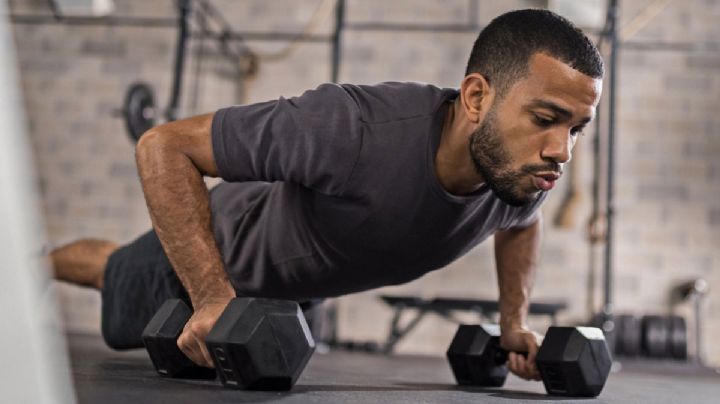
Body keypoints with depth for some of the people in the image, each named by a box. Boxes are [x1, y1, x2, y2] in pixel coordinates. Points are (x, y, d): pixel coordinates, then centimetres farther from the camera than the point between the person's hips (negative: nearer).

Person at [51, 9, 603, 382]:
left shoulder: (525, 172, -27)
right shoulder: (355, 131, -49)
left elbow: (522, 222, 2)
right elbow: (164, 145, -39)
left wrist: (514, 322, -7)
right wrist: (213, 298, -44)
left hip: (298, 281, 6)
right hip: (212, 254, -6)